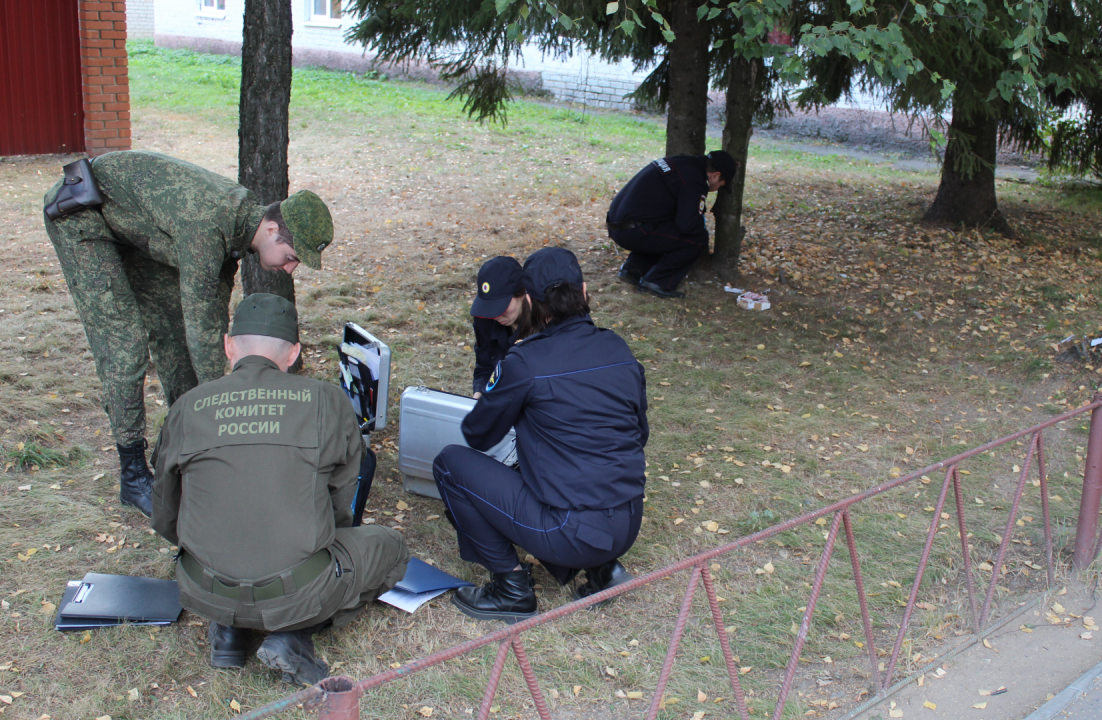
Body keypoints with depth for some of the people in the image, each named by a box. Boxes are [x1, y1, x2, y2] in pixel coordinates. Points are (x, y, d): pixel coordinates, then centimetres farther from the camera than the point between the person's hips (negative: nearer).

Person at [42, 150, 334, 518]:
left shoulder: (242, 216, -9)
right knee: (124, 342, -13)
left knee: (173, 326, 9)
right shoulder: (207, 225, -37)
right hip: (80, 215, -9)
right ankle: (133, 476, -4)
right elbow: (201, 323, -32)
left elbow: (216, 308, 3)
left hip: (130, 220, 9)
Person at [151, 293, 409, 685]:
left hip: (203, 593, 4)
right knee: (389, 546, 23)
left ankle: (227, 626, 13)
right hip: (296, 592, -4)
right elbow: (341, 503, 6)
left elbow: (165, 519, 12)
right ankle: (295, 633, 3)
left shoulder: (187, 408, 1)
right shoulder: (328, 402, -5)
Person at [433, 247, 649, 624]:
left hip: (571, 534, -7)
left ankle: (511, 585, 8)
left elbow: (478, 436, 2)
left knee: (451, 463, 5)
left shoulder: (525, 362, -13)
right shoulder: (620, 350, 4)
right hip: (628, 527, 7)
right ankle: (602, 566, 16)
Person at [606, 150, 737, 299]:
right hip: (634, 231, -10)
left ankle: (633, 268, 15)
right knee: (698, 239, -5)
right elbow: (689, 225, -18)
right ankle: (656, 281, -3)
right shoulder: (694, 180, -11)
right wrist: (702, 229, 4)